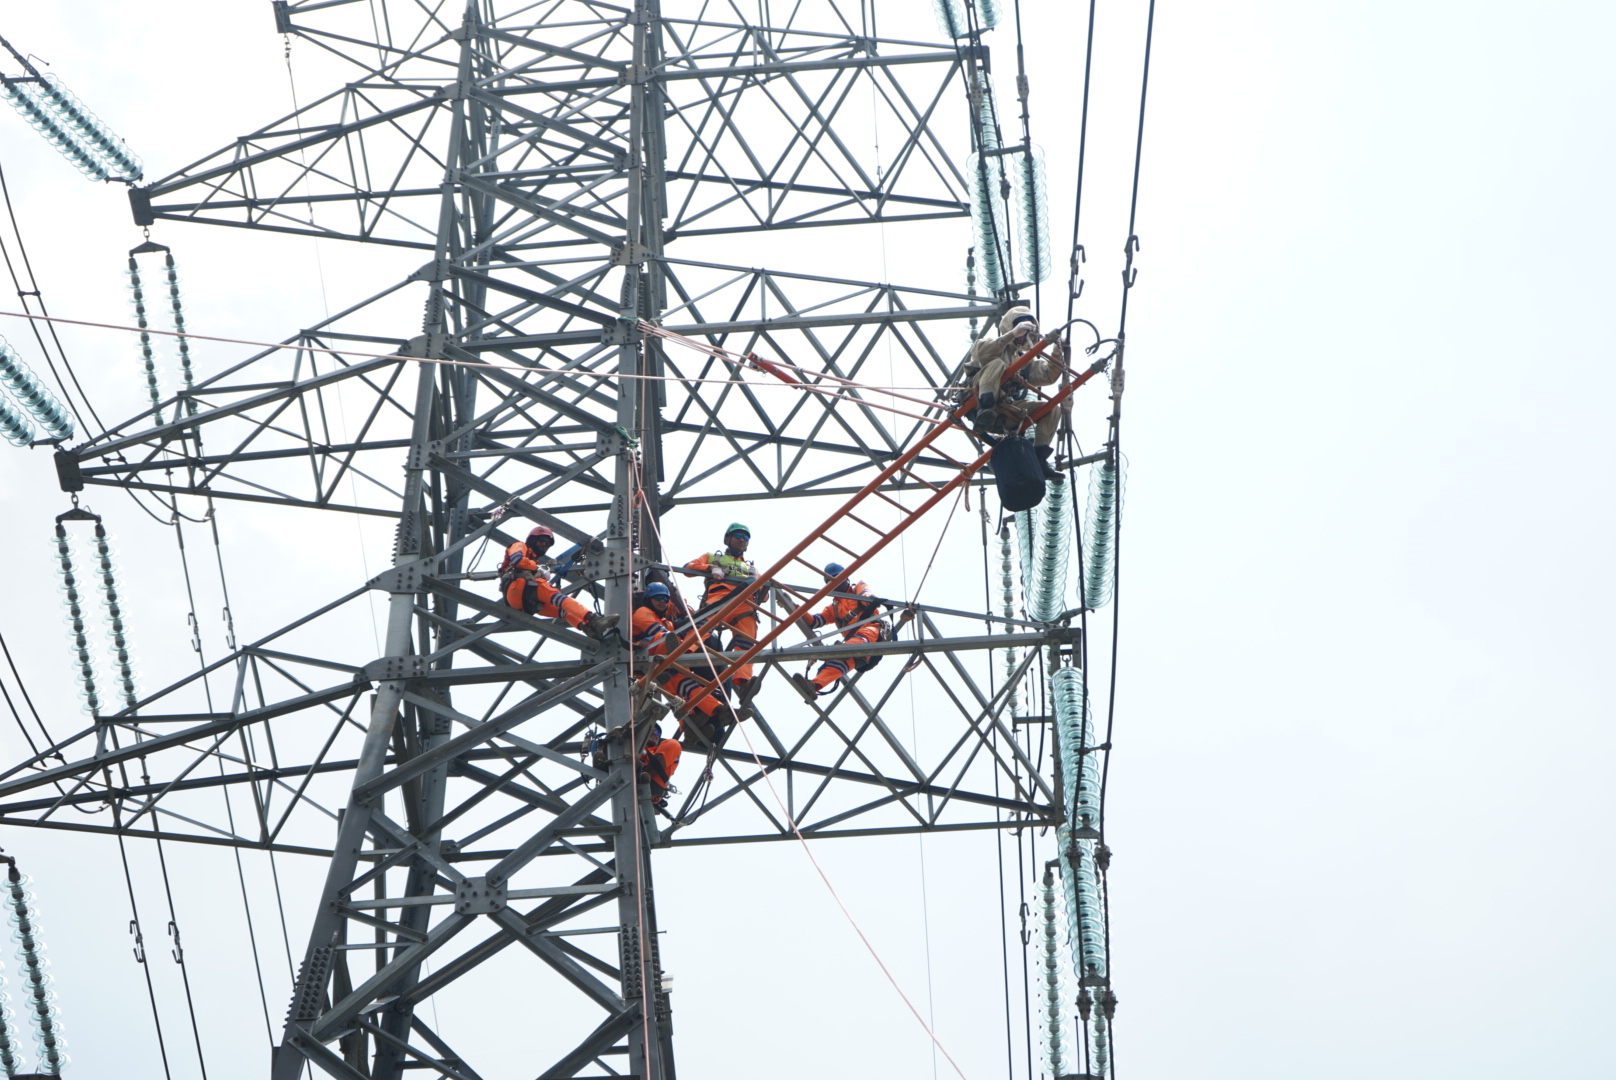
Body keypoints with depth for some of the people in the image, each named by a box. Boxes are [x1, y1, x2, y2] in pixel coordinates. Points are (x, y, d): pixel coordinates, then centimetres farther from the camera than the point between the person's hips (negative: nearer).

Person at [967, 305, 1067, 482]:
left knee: (1053, 409, -6)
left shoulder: (1027, 360, 28)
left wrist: (1057, 352, -5)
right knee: (997, 364, -27)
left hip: (1007, 410, 6)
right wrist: (1012, 335, -22)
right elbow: (981, 352, -15)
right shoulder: (995, 344, 11)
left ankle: (1040, 459, -14)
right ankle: (985, 410, -47)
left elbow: (1048, 376, 10)